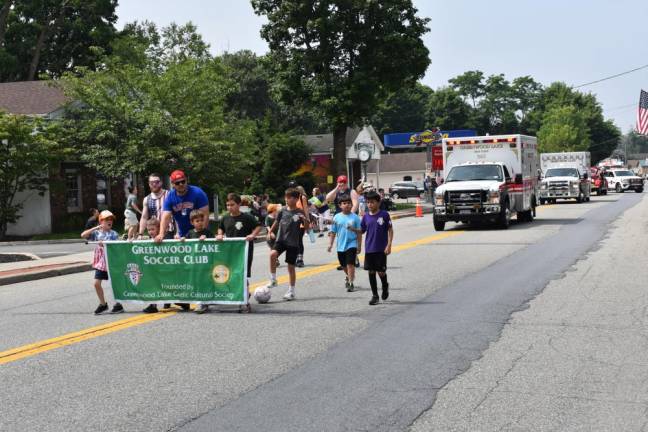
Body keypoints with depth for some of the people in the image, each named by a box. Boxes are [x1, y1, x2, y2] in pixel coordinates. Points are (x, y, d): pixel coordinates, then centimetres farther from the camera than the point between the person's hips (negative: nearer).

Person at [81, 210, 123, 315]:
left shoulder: (113, 234, -5)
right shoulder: (97, 233, 4)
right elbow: (83, 235, -4)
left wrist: (104, 244, -26)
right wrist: (95, 228, -9)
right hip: (100, 262, 4)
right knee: (97, 283, 3)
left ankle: (118, 304, 13)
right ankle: (103, 304, 18)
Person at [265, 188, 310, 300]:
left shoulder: (300, 213, -5)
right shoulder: (283, 211, 4)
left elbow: (307, 228, -5)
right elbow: (277, 222, 19)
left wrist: (305, 220, -24)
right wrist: (270, 232, 13)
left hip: (293, 243, -2)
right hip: (281, 240, 2)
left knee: (291, 266, 3)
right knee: (273, 254, -26)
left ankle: (291, 291, 16)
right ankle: (273, 280, -14)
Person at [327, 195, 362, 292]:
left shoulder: (355, 217, -4)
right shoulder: (337, 217, 1)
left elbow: (359, 233, 0)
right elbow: (333, 232, 6)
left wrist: (359, 246, -1)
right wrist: (330, 244, 2)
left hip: (352, 244, -4)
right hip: (341, 245, 4)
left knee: (350, 264, -14)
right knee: (344, 265, 18)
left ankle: (350, 283, -10)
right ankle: (349, 276, 45)